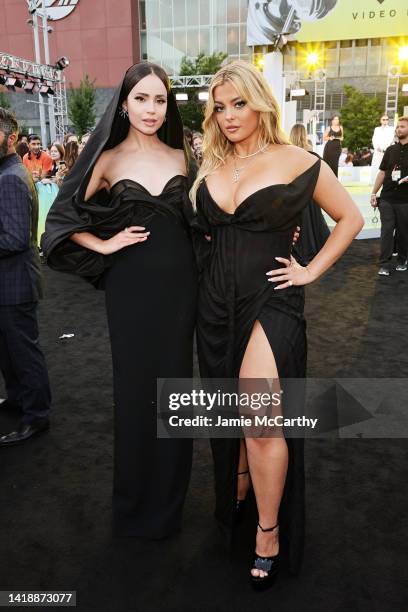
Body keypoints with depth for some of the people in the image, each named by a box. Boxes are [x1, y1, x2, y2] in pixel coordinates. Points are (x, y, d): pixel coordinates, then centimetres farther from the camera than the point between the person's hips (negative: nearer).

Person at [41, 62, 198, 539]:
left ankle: (168, 495, 31)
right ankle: (136, 502, 28)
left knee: (175, 382, 10)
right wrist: (105, 245, -7)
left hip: (179, 283, 3)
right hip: (131, 286, -2)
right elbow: (64, 216, 2)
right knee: (135, 387, 6)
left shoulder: (181, 157, 7)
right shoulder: (108, 160, -1)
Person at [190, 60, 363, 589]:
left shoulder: (297, 162, -4)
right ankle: (235, 496, 37)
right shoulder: (211, 165, 9)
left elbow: (350, 217, 3)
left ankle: (269, 532, 5)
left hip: (271, 299, -5)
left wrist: (312, 271, -3)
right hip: (216, 301, 5)